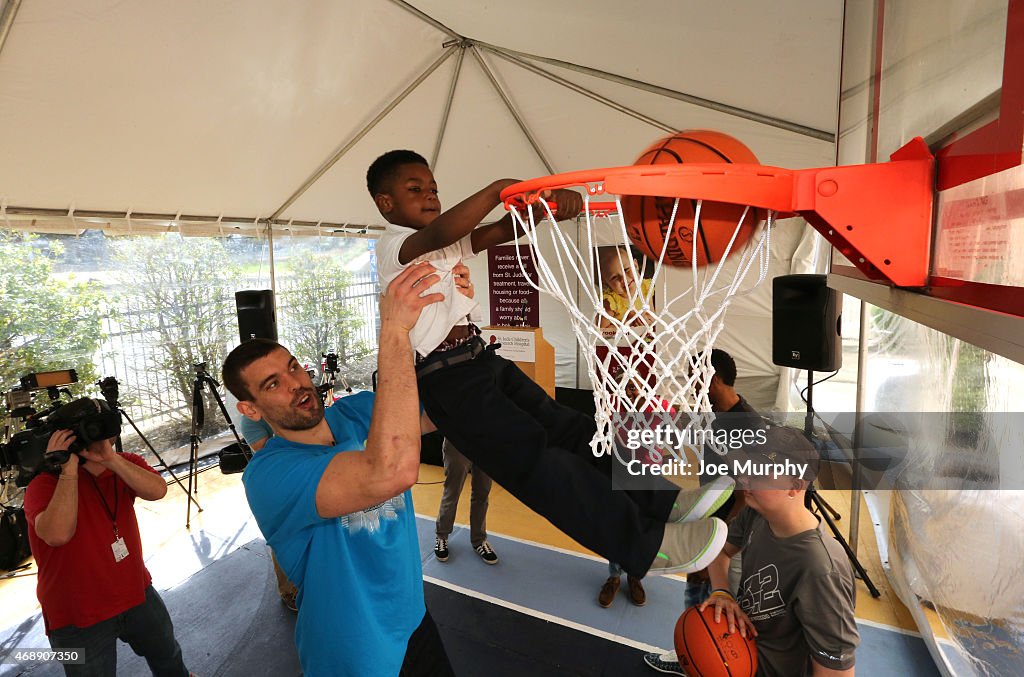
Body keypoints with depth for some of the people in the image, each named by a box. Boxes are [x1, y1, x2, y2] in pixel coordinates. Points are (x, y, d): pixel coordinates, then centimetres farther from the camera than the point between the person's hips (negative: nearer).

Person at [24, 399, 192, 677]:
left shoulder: (124, 464, -3)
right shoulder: (44, 483, -17)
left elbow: (157, 490, -23)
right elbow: (58, 534, -35)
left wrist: (112, 459, -33)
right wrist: (68, 469, -32)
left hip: (138, 594, 5)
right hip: (78, 617, -4)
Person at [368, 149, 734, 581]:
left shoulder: (448, 242, 19)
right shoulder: (392, 246, -7)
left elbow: (503, 231, 3)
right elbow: (438, 234, -31)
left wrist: (545, 203, -15)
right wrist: (499, 189, -37)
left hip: (480, 357, 9)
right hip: (447, 377, -9)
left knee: (566, 428, 3)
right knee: (533, 455, -14)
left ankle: (662, 503, 8)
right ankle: (648, 543, -10)